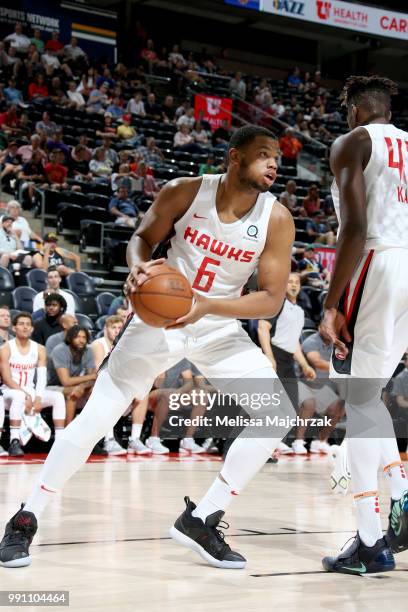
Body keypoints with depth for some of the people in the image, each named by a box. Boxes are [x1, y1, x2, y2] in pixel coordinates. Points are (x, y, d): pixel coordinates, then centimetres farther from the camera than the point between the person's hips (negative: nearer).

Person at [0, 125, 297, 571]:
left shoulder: (276, 219, -14)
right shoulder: (185, 192, -15)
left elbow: (272, 299, -13)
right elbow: (143, 237, 1)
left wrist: (207, 306, -28)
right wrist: (139, 267, -23)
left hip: (219, 327, 2)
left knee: (278, 415, -15)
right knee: (97, 415, -9)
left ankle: (201, 520, -4)